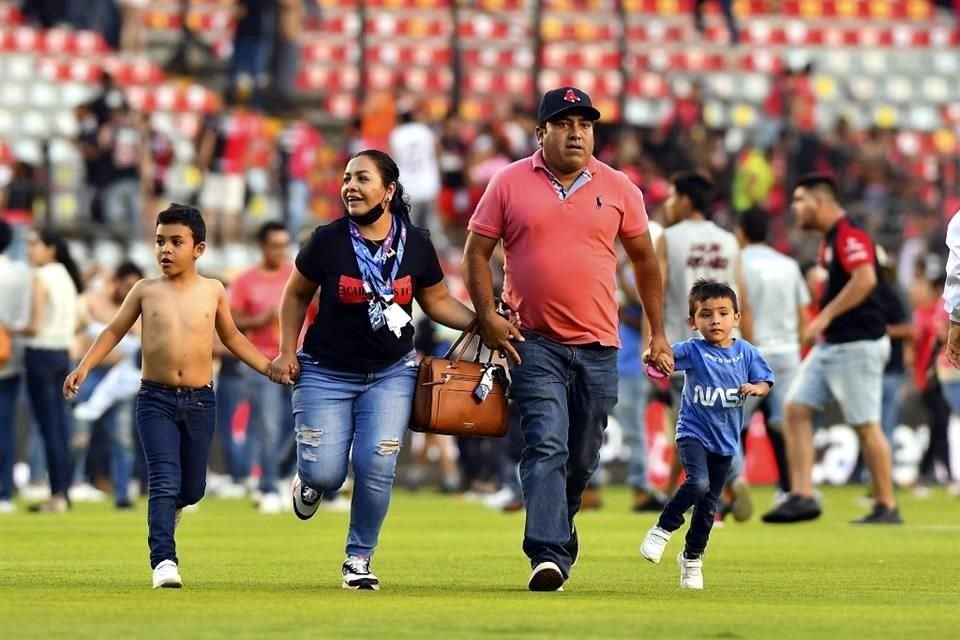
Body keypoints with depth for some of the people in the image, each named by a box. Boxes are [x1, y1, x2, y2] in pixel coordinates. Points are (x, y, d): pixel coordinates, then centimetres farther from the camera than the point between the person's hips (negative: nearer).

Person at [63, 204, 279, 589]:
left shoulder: (212, 291, 5)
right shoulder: (146, 291, 2)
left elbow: (231, 337, 19)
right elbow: (114, 331, 11)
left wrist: (268, 367, 15)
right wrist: (84, 367, -1)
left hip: (199, 401, 2)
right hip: (156, 400, -2)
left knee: (191, 489, 9)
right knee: (164, 481, -16)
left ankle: (169, 506, 44)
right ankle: (164, 561, -19)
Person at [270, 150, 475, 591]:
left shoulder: (416, 245, -3)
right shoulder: (328, 241, -8)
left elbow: (438, 302, 10)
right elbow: (296, 295, 7)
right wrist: (287, 351, 1)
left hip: (391, 373, 1)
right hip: (325, 373, -1)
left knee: (377, 466, -11)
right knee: (325, 474, -9)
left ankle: (359, 559, 8)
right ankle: (309, 481, 31)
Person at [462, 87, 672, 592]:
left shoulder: (618, 189, 6)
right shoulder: (509, 183, 2)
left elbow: (643, 258, 15)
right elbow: (476, 252, 6)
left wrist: (657, 333, 13)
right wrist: (488, 317, -7)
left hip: (598, 347, 3)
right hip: (534, 343, -3)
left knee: (583, 457, 8)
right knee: (546, 448, -15)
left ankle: (559, 528, 30)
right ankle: (549, 555, -22)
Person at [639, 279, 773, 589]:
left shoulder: (746, 352, 0)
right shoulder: (693, 350, -10)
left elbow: (765, 383, 4)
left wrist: (756, 388, -20)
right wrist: (654, 353, -50)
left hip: (725, 439, 4)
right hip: (693, 432, -4)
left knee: (708, 505, 10)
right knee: (697, 484, -28)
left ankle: (692, 558, 27)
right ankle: (661, 530, -8)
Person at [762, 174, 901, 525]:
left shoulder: (849, 235, -15)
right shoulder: (830, 238, 15)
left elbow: (866, 279, -28)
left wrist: (825, 316, -24)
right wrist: (824, 325, 15)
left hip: (857, 345, -10)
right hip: (830, 345, 10)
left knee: (866, 425, -5)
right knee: (796, 409, 2)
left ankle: (887, 507, 4)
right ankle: (802, 496, 0)